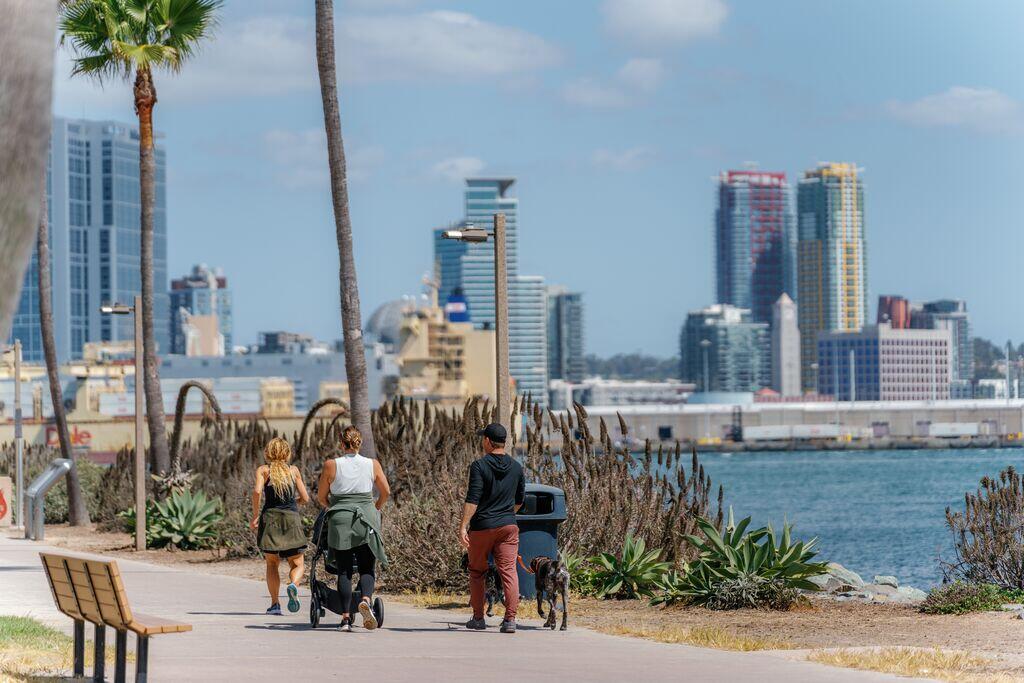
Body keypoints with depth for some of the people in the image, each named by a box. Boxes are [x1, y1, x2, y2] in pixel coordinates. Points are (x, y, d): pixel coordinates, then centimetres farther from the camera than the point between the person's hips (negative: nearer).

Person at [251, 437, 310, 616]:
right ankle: (293, 584, -25)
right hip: (292, 518, 0)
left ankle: (274, 603, 1)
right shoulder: (294, 470, 11)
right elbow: (305, 498, 11)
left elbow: (257, 491, -12)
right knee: (297, 564, 8)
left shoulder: (263, 470, 6)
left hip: (270, 517, 0)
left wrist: (255, 514, -3)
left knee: (272, 564, 13)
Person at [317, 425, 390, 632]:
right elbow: (386, 492, 8)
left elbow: (321, 497, 5)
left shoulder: (331, 465, -1)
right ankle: (365, 600, -23)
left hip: (340, 522, 0)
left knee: (344, 571, 6)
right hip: (366, 520, 1)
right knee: (367, 568, 6)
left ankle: (345, 617, 0)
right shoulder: (372, 465, 3)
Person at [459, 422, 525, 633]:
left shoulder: (480, 466, -9)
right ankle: (510, 618, -15)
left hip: (482, 527, -3)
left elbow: (472, 499, -16)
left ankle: (478, 618, 18)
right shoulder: (516, 467, 7)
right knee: (509, 570, -3)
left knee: (477, 572, 12)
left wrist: (463, 527, -17)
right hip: (508, 526, 3)